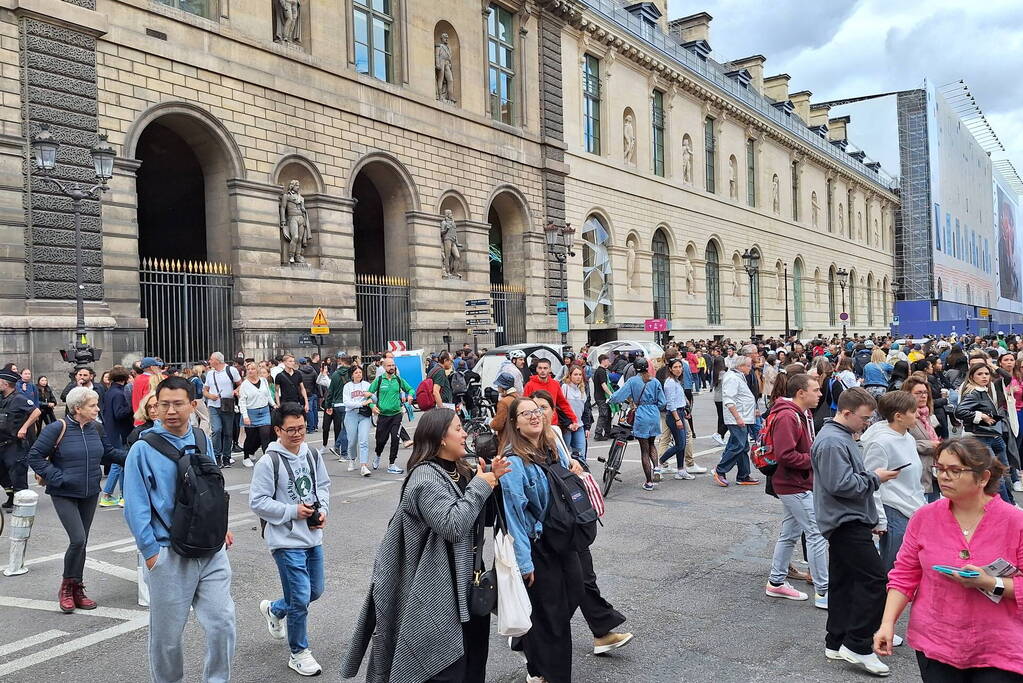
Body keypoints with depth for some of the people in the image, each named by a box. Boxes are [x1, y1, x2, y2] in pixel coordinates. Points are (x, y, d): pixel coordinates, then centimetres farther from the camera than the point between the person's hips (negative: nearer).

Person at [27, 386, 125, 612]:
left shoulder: (96, 428, 2)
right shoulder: (58, 429, -14)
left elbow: (109, 452, 15)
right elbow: (34, 455, -10)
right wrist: (55, 477, -16)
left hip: (90, 494, 5)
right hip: (64, 495, -5)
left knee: (81, 542, 11)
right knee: (78, 539, -15)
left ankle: (77, 591, 23)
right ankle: (66, 588, 7)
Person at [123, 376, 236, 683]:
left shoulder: (203, 440, 5)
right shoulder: (143, 449, -9)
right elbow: (135, 507, -10)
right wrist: (151, 552, -11)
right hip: (170, 554, -3)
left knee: (222, 622, 2)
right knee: (167, 634, 10)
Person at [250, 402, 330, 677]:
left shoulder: (312, 455, 1)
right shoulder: (268, 462, -16)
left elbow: (323, 485, 14)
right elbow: (258, 502, -14)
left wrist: (323, 510, -3)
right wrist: (293, 511, -18)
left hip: (313, 538, 7)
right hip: (287, 541, -6)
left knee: (315, 592, 18)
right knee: (300, 598, -3)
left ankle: (273, 610, 47)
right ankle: (299, 653, 18)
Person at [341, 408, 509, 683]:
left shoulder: (459, 472, 9)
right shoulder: (425, 478, -17)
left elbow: (479, 518, 18)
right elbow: (452, 525, -26)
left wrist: (491, 481, 2)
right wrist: (479, 487, -17)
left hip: (464, 582, 9)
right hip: (439, 592, -9)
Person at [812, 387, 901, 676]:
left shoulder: (842, 436, 15)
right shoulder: (832, 441, -20)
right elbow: (841, 485, -24)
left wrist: (872, 477, 12)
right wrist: (875, 477, -13)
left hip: (845, 523, 11)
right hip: (847, 523, -11)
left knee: (843, 582, 13)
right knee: (874, 579, -10)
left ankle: (837, 642, 21)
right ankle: (858, 645, -4)